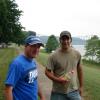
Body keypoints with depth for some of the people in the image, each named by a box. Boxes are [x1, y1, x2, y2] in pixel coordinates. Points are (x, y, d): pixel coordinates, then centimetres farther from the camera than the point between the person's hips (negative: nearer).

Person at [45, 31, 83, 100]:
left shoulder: (77, 54, 0)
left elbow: (79, 70, 10)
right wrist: (57, 79, -22)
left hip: (74, 91, 3)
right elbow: (47, 72, -6)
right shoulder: (54, 56, -11)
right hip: (58, 93, -2)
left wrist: (81, 86, 13)